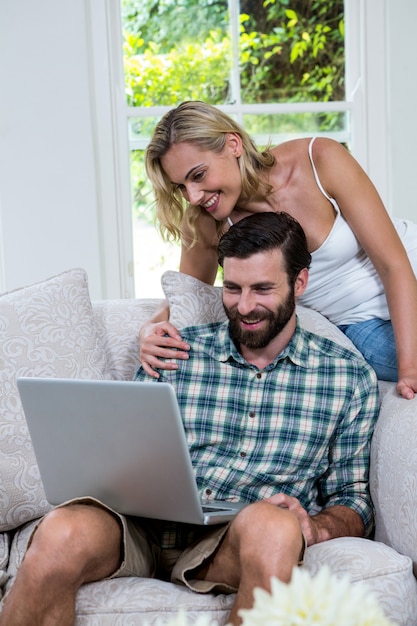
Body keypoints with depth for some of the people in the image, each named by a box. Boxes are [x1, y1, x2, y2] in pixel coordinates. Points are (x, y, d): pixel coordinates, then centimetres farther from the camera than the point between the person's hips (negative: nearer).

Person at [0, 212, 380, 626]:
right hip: (145, 528, 1)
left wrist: (315, 527, -9)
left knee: (273, 526, -38)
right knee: (62, 534, -33)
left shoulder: (350, 377, 12)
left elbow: (353, 499, 13)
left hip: (243, 543, -1)